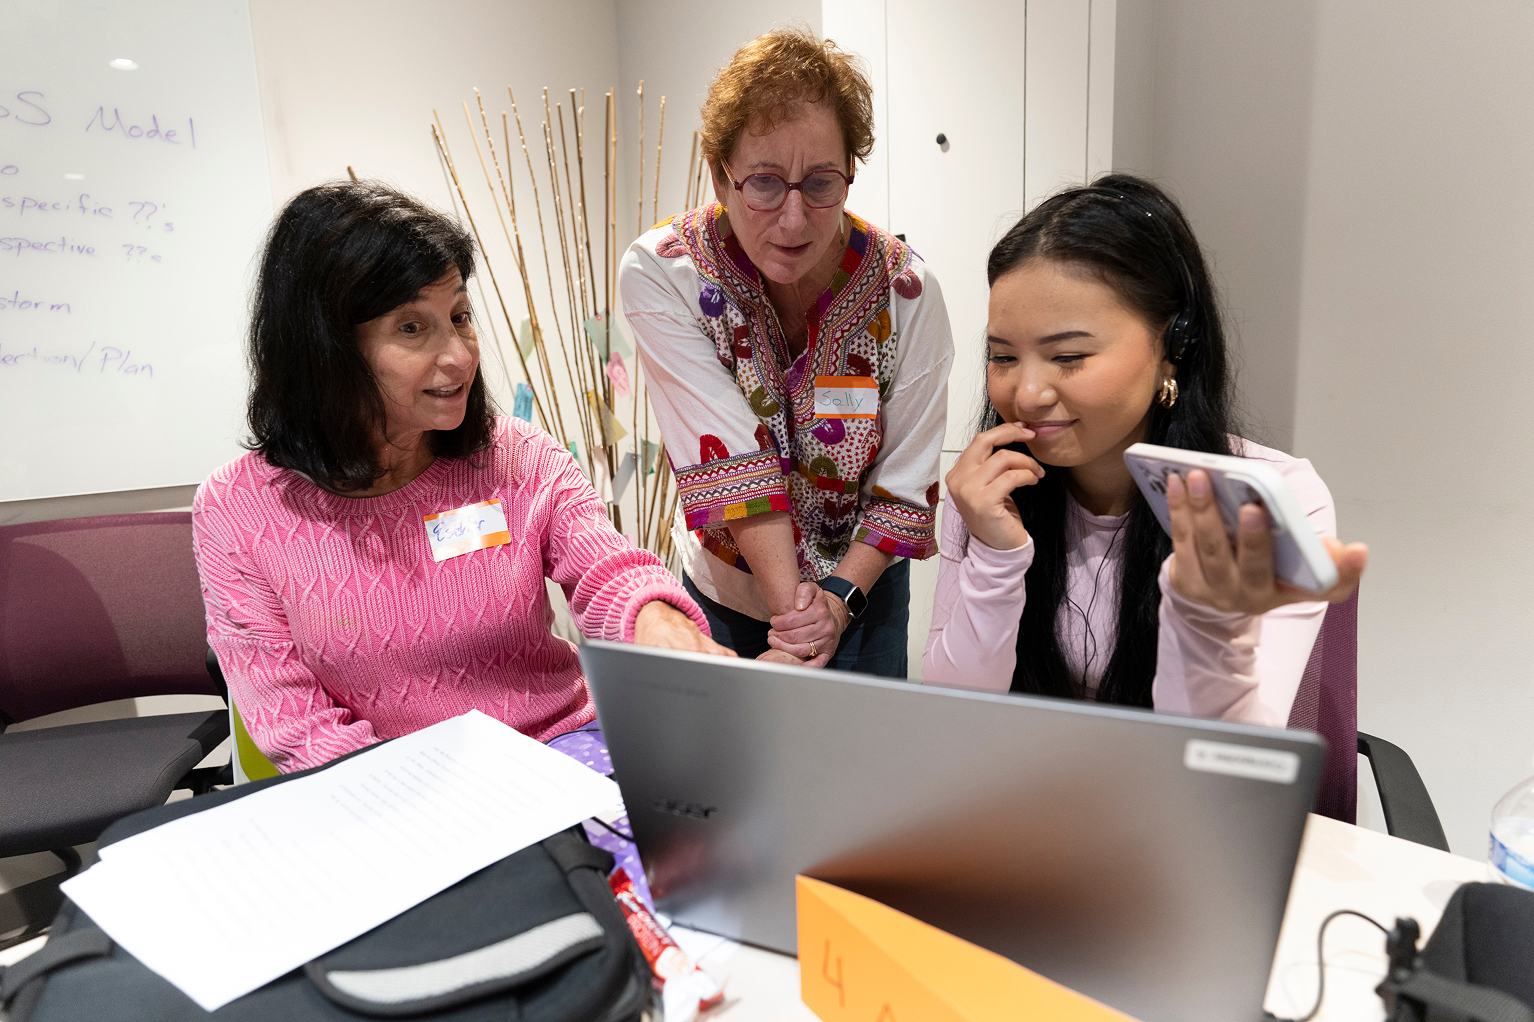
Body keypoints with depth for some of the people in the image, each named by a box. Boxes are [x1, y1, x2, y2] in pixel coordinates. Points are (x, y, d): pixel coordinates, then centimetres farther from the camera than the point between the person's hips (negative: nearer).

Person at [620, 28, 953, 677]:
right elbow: (729, 456, -27)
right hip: (723, 591, 0)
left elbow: (906, 486, -14)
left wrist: (838, 598, -25)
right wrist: (789, 606, -30)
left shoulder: (904, 292, -19)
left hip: (862, 582, 1)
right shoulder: (660, 275, -21)